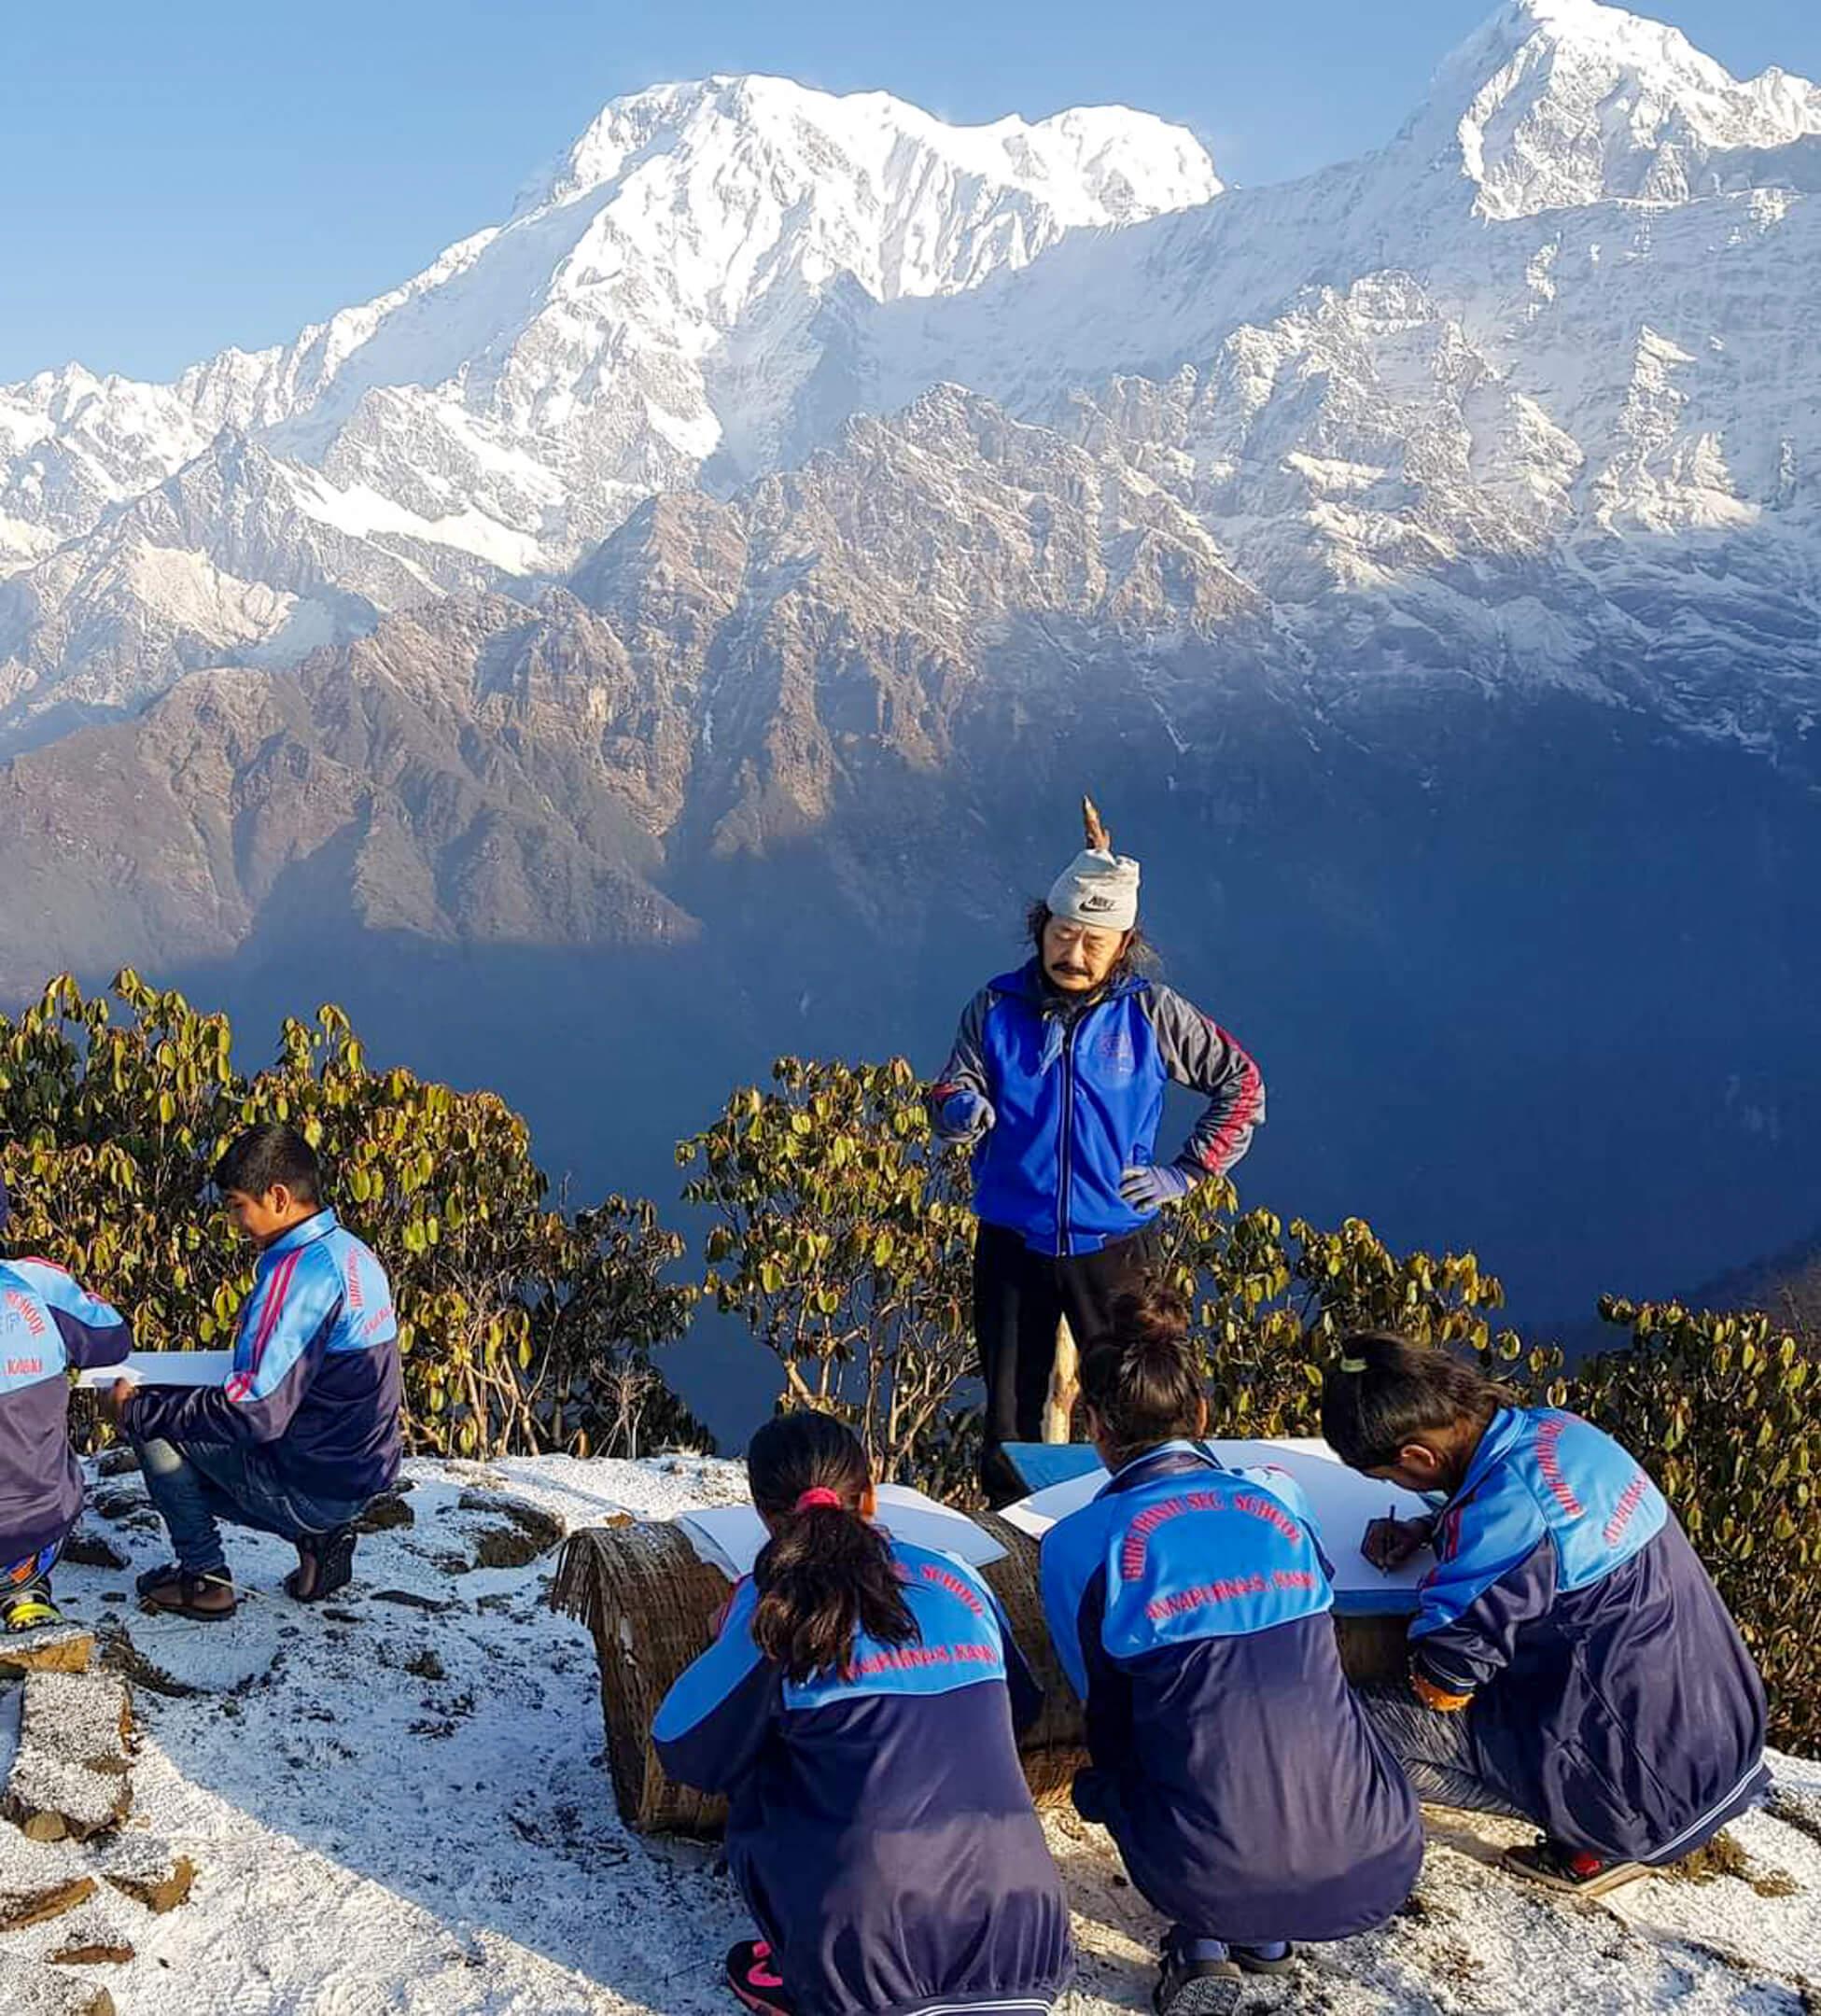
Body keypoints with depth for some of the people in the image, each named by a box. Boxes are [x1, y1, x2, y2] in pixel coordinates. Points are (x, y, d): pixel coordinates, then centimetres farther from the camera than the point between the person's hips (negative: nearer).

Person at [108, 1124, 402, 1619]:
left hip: (313, 1486, -9)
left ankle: (204, 1576, 8)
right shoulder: (352, 1253, 6)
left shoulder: (299, 1271, -23)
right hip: (361, 1475, 9)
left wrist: (139, 1410, -15)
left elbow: (254, 1414, -26)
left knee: (155, 1425, -1)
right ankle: (318, 1536, 13)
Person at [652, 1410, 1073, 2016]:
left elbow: (687, 1753, 4)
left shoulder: (775, 1606, -5)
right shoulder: (959, 1580, 8)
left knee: (754, 1786, 21)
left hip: (871, 1962, -3)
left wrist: (729, 1643, 21)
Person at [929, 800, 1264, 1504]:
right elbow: (952, 1091, -2)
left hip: (1113, 1243, -1)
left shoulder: (1151, 1014, -3)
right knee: (1009, 1412, 11)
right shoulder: (997, 1007, -1)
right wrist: (959, 1108, -26)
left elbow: (1242, 1084, 5)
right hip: (1012, 1242, 2)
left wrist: (1186, 1171, -2)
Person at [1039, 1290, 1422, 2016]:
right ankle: (1264, 1932, 20)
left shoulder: (1078, 1543, -1)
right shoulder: (1281, 1496, 8)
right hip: (1380, 1865, 2)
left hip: (1211, 1880, -2)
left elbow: (1106, 1716, 12)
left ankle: (1206, 1941, 12)